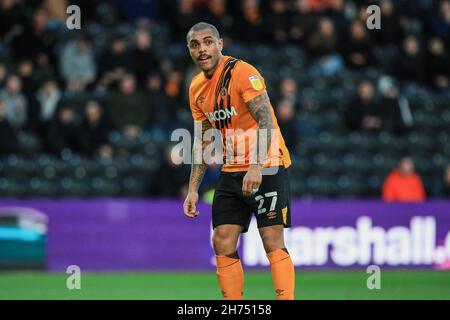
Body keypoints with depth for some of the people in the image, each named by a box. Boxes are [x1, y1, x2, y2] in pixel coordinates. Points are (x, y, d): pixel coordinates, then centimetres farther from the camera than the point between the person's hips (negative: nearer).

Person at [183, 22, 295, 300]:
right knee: (223, 244, 1)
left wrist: (256, 167, -34)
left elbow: (266, 121, -23)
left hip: (266, 167, -7)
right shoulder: (197, 88, 9)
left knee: (273, 242, -13)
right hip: (232, 171, 7)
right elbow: (203, 141, 17)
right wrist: (193, 189, 12)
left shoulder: (242, 72, -14)